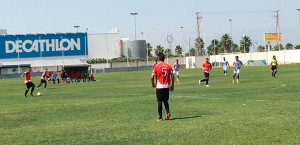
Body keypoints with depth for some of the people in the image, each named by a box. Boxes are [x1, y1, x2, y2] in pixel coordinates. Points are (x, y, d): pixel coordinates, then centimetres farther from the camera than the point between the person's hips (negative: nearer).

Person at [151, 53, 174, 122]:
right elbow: (172, 76, -1)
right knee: (166, 101, 18)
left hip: (159, 87, -3)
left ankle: (160, 118, 5)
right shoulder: (169, 66, 1)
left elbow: (152, 77, -8)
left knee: (159, 102, 4)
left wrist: (153, 84, 9)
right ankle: (168, 112, -4)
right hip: (167, 87, 3)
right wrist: (172, 85, 8)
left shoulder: (156, 67, -7)